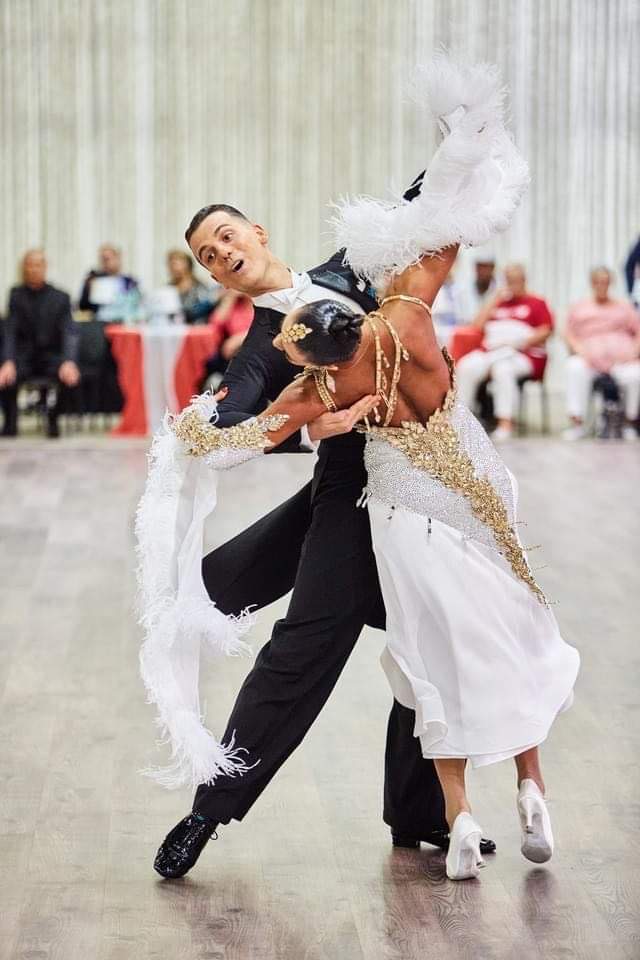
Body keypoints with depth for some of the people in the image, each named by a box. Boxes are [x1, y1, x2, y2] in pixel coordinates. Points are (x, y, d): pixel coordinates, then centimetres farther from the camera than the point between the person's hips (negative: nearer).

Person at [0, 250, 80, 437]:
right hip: (23, 357, 0)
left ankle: (53, 419, -7)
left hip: (51, 356, 0)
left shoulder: (60, 298, 2)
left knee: (70, 377, -32)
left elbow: (69, 333, -8)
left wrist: (69, 362, -29)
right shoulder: (16, 296, 2)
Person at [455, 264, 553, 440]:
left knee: (503, 368, -38)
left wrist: (525, 343, -14)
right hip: (491, 351, 4)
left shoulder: (536, 303, 14)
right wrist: (496, 301, 12)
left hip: (526, 356, -4)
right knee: (466, 366, -25)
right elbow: (478, 325, 15)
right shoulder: (498, 303, 26)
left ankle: (506, 423, -40)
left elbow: (546, 331, 2)